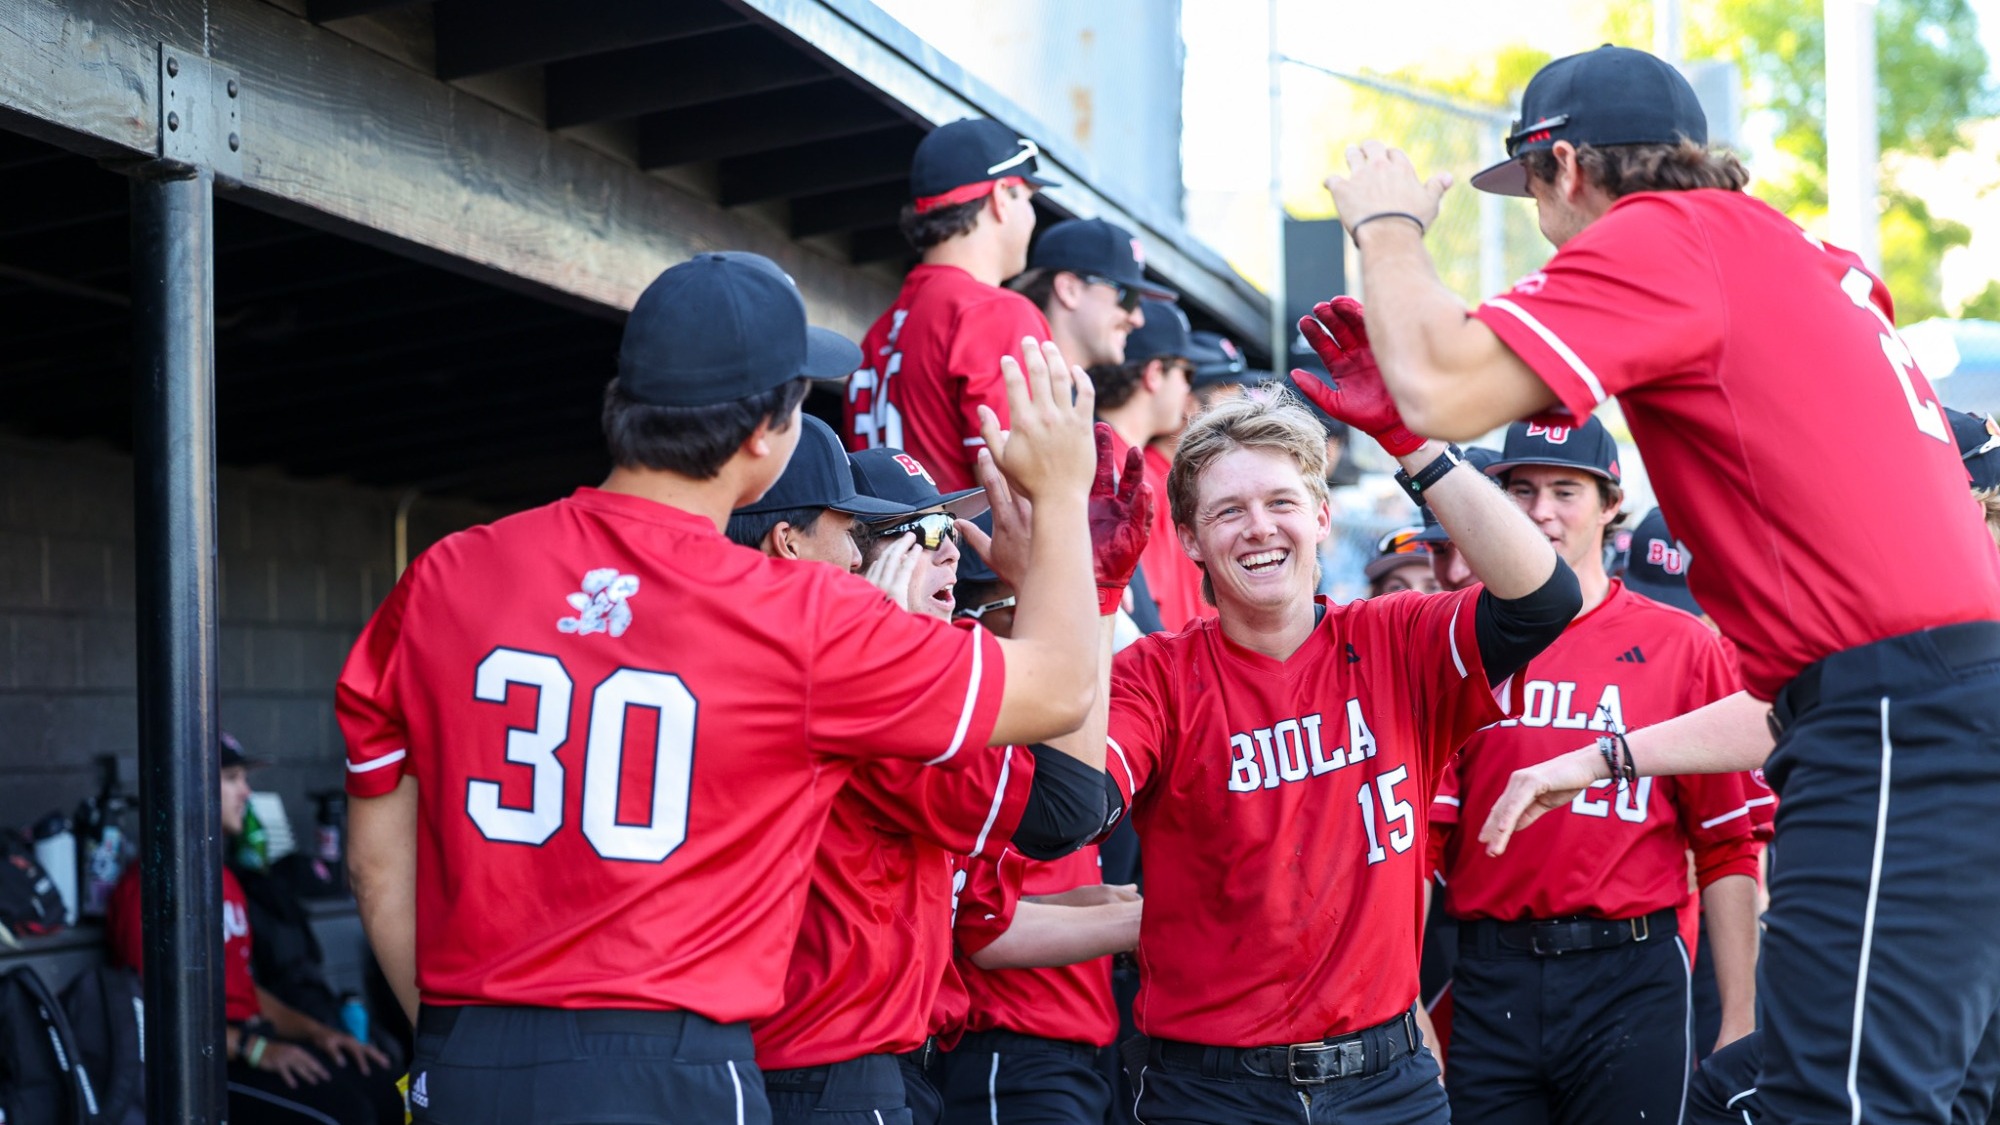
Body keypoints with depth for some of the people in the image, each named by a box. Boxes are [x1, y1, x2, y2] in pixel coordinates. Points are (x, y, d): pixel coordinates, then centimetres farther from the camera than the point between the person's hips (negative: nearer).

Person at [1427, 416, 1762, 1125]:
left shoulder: (1683, 647, 3)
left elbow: (1726, 848, 1)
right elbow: (1429, 831, 4)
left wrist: (1739, 1026, -3)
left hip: (1631, 978, -1)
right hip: (1491, 981, 1)